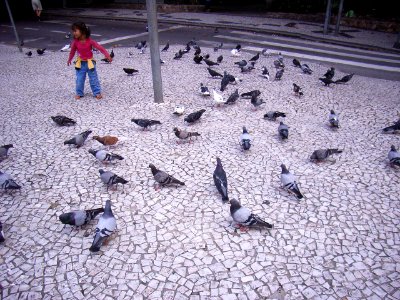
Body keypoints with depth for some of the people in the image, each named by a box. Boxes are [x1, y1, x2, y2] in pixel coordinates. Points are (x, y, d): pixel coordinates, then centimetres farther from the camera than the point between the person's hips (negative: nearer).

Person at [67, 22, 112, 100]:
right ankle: (79, 93, 18)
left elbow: (100, 48, -18)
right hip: (80, 63, 2)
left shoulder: (90, 41, -17)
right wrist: (69, 60, 16)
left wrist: (107, 56, -26)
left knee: (93, 78, 5)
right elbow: (72, 51, 6)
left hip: (90, 62, -2)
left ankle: (97, 92, 15)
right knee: (79, 79, 4)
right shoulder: (75, 42, -9)